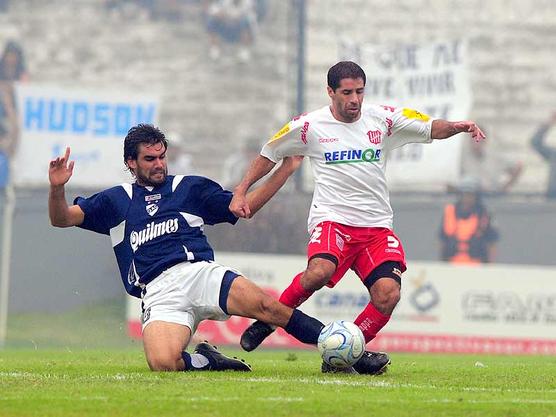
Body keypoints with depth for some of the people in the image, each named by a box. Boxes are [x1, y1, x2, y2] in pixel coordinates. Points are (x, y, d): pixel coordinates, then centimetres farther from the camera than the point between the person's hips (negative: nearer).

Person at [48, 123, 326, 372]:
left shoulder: (190, 188, 23)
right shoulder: (116, 201, 21)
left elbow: (244, 207, 24)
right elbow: (62, 219, 17)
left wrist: (286, 167, 17)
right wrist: (57, 188, -5)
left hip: (200, 272, 1)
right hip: (159, 293, -1)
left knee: (264, 305, -29)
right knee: (162, 363, -30)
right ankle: (207, 361, -2)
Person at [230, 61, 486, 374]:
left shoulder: (383, 119, 6)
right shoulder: (309, 126, 2)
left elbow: (431, 128, 11)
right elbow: (270, 153, 15)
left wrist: (456, 126, -11)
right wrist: (241, 192, 9)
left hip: (377, 226, 3)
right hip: (332, 219, -3)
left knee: (388, 295, -19)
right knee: (320, 271, -34)